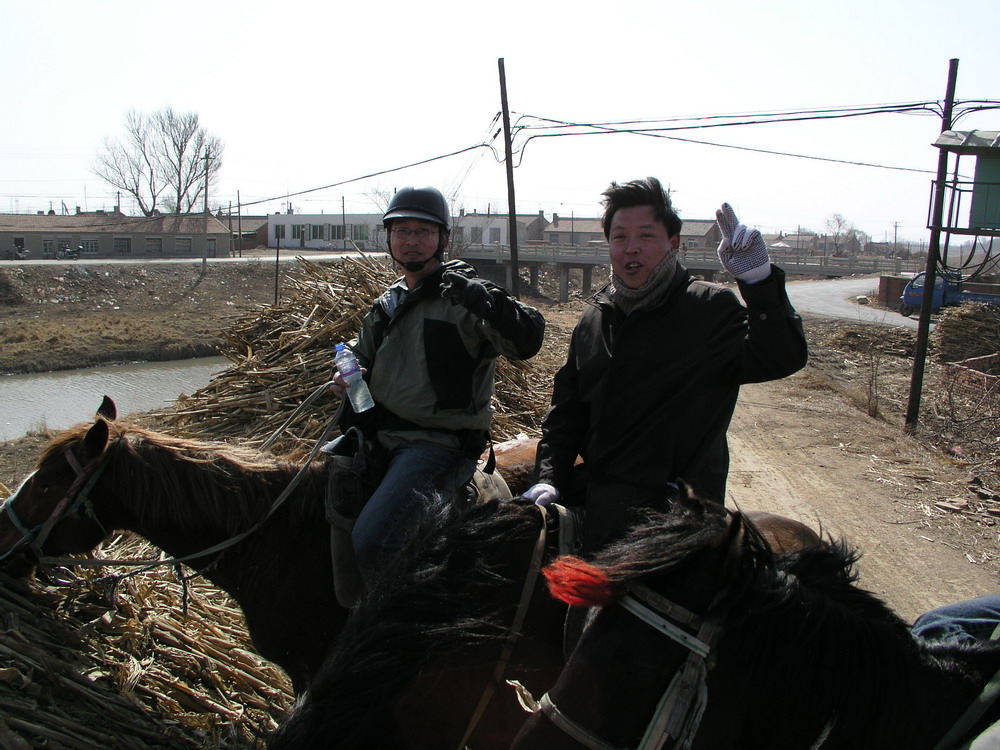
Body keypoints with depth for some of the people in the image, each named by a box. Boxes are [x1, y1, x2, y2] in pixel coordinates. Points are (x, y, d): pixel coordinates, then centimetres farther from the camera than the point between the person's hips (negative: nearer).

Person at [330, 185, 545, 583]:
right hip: (379, 437, 8)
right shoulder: (387, 303, 15)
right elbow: (362, 355, 33)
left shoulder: (462, 300, -8)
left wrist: (481, 296, -37)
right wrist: (347, 375, 10)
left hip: (438, 443, -8)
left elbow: (528, 340, -25)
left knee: (372, 540, -23)